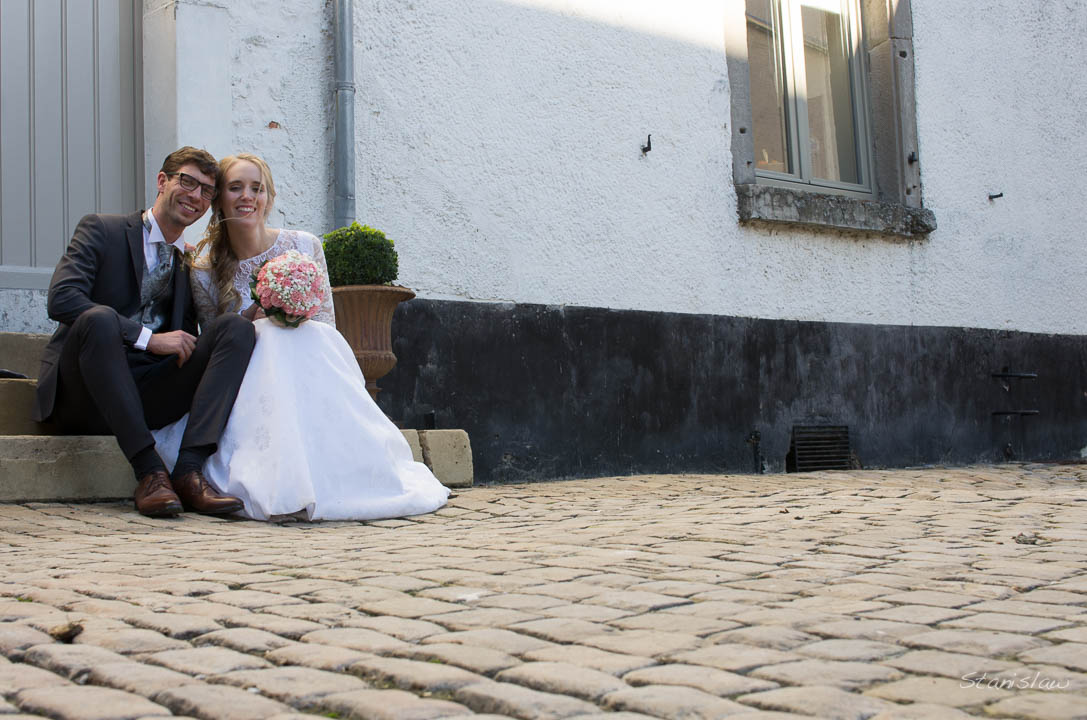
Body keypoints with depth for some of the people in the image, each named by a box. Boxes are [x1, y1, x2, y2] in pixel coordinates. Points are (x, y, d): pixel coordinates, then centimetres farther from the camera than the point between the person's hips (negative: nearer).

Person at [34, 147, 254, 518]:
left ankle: (189, 471, -30)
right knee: (99, 317, -34)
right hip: (84, 400, -4)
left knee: (237, 329, -13)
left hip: (148, 398, 4)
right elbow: (61, 298, -15)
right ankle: (149, 471, -32)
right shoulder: (101, 230, 2)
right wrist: (148, 337, -21)